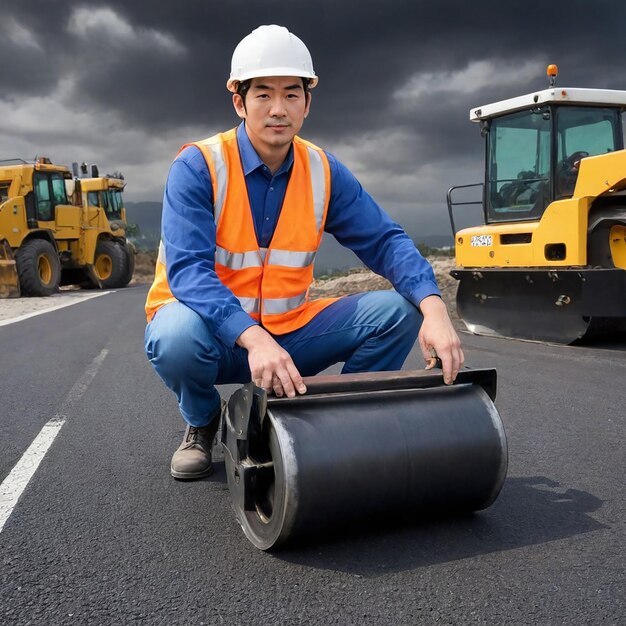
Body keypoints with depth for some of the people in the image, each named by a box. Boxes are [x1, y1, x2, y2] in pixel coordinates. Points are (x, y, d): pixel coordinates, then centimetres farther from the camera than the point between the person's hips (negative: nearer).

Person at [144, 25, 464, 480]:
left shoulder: (324, 172, -3)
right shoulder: (198, 167, -17)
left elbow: (385, 242, -9)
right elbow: (188, 270, -29)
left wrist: (434, 309, -29)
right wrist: (255, 339, -45)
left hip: (287, 331, 3)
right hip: (218, 335, -3)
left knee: (397, 311, -14)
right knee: (177, 335, -38)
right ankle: (202, 424, -1)